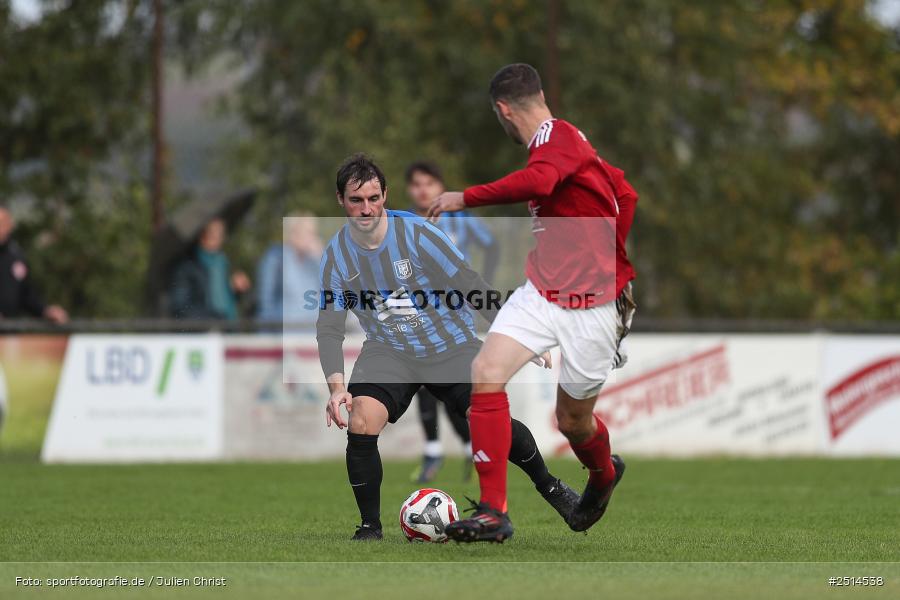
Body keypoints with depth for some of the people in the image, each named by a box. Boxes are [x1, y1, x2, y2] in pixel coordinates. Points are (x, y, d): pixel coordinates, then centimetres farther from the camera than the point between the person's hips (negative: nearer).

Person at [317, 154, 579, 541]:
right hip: (388, 351, 1)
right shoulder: (335, 257, -9)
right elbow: (329, 329, -8)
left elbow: (470, 286, -10)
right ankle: (370, 528, -9)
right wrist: (336, 387, -24)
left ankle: (549, 487, 18)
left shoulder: (416, 233, -17)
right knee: (360, 423, -25)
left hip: (451, 345, -1)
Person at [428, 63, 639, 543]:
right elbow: (623, 193, 22)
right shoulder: (558, 140, 12)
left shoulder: (558, 136, -16)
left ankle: (604, 474, 44)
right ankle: (493, 512, -12)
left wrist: (467, 198, -33)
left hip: (592, 305, -8)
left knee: (572, 420, 6)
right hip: (541, 293, 8)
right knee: (486, 372, -14)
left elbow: (539, 182, -39)